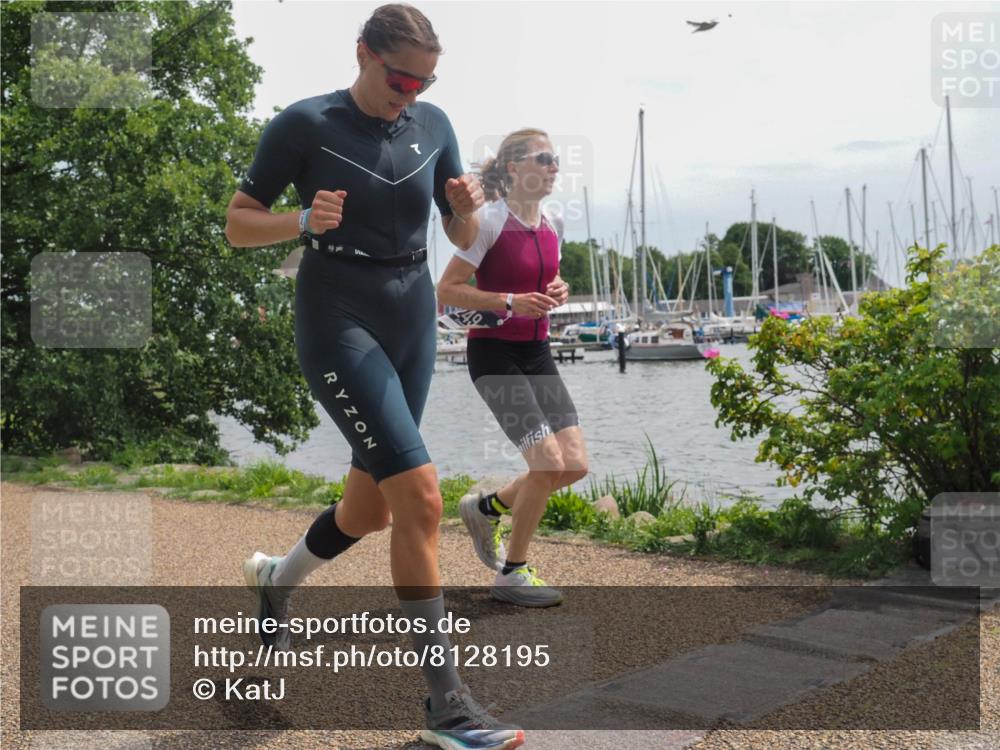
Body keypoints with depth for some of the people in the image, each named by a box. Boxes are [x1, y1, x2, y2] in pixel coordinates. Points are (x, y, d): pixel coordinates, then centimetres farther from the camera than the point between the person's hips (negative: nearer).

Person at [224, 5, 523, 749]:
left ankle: (278, 577, 44)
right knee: (420, 492, -19)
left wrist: (469, 207, -12)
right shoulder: (306, 124, -7)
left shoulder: (432, 125, 6)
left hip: (412, 322, 6)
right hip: (339, 322, -6)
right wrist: (304, 220, -21)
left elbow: (467, 241, 10)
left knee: (371, 507, 12)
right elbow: (237, 223, -2)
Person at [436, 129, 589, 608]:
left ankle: (486, 507, 24)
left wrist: (556, 291, 1)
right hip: (493, 353, -7)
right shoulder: (489, 221, -13)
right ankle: (511, 573, 4)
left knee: (575, 465, 0)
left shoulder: (551, 225, 8)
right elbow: (446, 290, -14)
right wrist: (510, 302, -23)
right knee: (549, 462, -15)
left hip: (537, 352, 7)